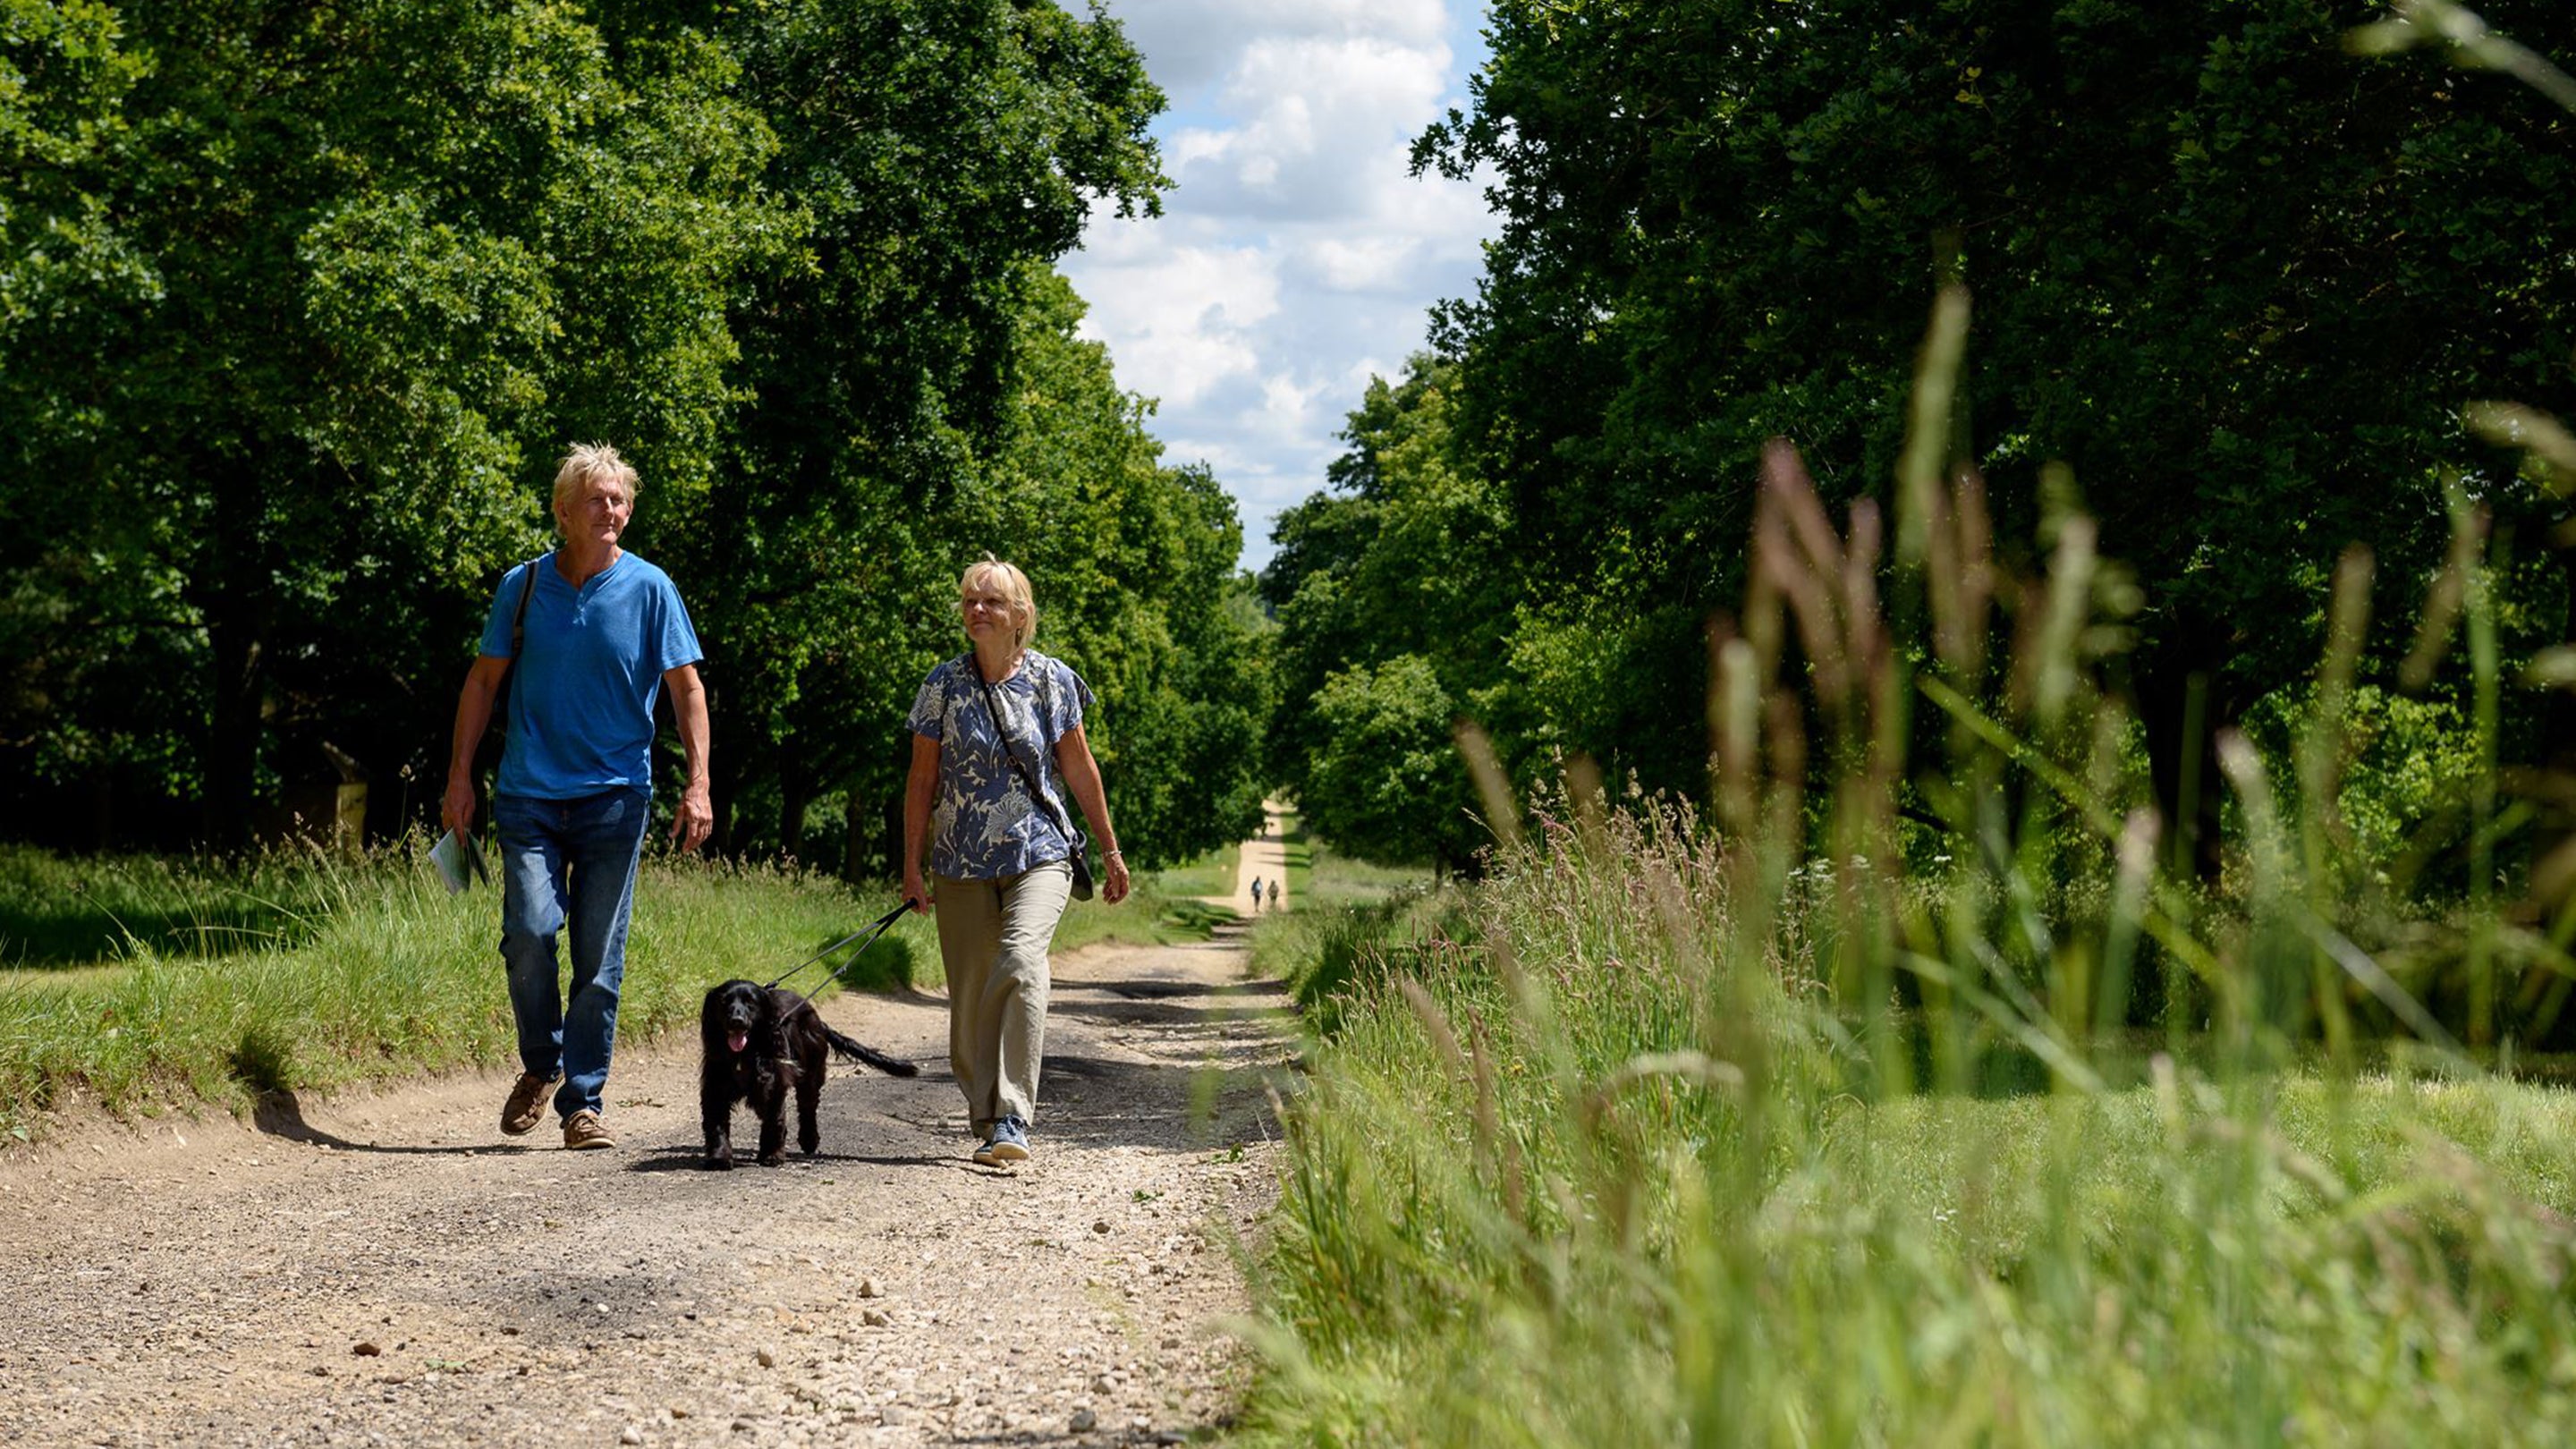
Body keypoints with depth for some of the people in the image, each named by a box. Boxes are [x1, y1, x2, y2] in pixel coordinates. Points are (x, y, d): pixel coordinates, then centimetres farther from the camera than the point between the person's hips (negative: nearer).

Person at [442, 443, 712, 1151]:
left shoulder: (648, 588, 0)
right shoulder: (523, 584, 5)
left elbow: (686, 687, 2)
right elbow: (484, 679, 13)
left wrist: (698, 784, -7)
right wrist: (460, 774, 8)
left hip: (615, 797, -1)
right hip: (529, 793, 1)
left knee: (601, 958, 0)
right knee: (528, 932, -13)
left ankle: (583, 1101, 11)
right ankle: (540, 1066, 12)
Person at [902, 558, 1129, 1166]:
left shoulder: (1051, 680, 1)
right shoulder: (943, 685, 1)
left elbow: (1079, 769, 9)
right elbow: (922, 779, 5)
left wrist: (1110, 850, 12)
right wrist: (911, 865, 3)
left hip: (1040, 854, -2)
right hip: (962, 862, 2)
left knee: (1021, 961, -25)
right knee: (969, 997, 4)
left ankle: (1014, 1119, -26)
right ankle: (986, 1123, 20)